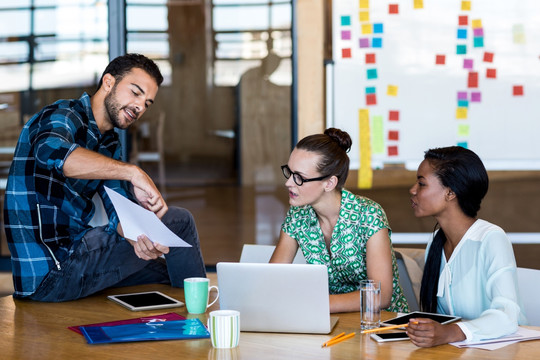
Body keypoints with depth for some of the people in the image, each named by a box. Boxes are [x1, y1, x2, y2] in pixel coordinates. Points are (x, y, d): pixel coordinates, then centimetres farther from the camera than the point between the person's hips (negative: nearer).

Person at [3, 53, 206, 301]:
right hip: (46, 272, -9)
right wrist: (132, 172, -40)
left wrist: (134, 235, -23)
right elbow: (51, 150, -38)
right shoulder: (62, 116, -12)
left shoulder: (110, 146, 15)